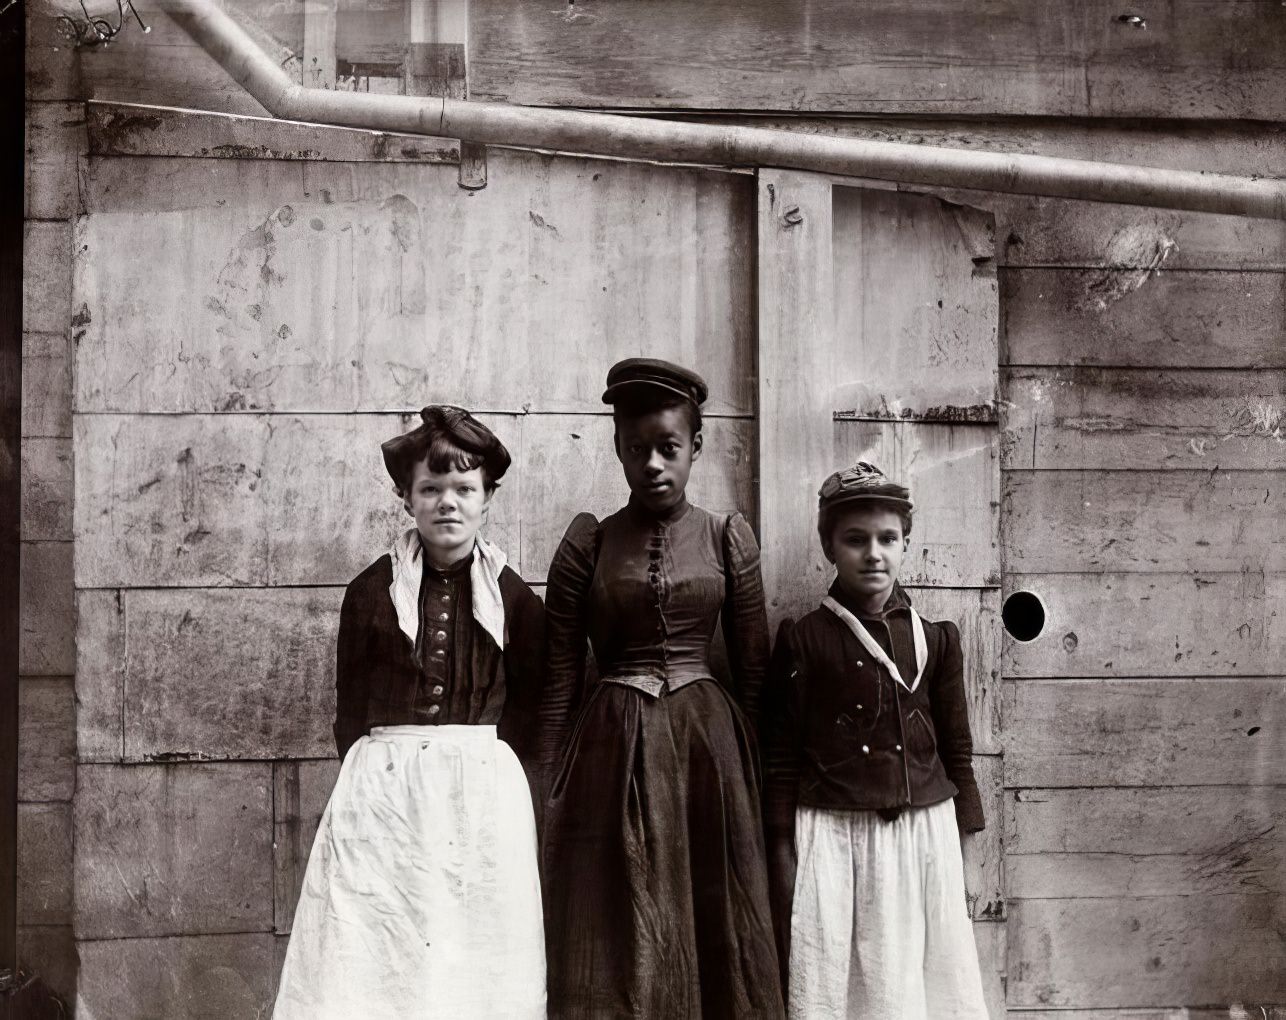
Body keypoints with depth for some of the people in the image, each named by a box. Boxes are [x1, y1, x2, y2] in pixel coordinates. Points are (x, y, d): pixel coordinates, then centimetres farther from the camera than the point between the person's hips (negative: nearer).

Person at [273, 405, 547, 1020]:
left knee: (477, 966, 1)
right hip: (382, 792, 0)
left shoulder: (514, 598, 5)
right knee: (372, 959, -2)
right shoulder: (371, 592, 5)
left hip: (483, 795, 0)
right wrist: (378, 774, 1)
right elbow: (349, 714, 9)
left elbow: (528, 714, 9)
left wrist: (482, 772, 0)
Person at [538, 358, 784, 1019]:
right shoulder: (588, 543, 1)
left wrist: (748, 769, 5)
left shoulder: (728, 538, 3)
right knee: (616, 941, 4)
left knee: (713, 934, 7)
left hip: (710, 743, 1)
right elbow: (559, 682, 2)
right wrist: (551, 790, -1)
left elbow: (753, 674, 7)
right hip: (612, 750, -1)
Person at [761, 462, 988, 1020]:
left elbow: (956, 749, 10)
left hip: (924, 834, 2)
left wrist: (961, 845, 7)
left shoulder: (936, 639, 6)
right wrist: (782, 858, -2)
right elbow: (781, 758, 0)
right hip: (832, 838, -2)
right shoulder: (802, 640, -1)